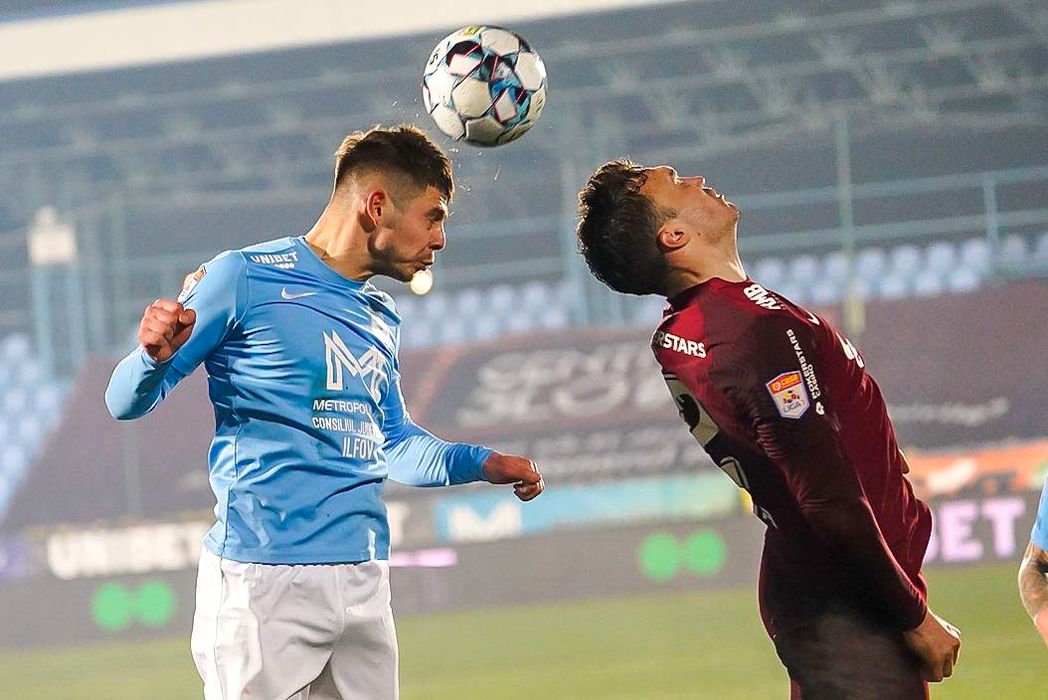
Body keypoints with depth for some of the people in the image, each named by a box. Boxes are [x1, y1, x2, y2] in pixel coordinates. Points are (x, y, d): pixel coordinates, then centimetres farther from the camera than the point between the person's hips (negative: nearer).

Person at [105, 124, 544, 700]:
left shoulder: (382, 319, 19)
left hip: (365, 582, 7)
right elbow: (127, 402, -2)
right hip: (263, 578, -7)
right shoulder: (245, 278, -3)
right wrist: (155, 356, -25)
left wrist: (484, 464, 16)